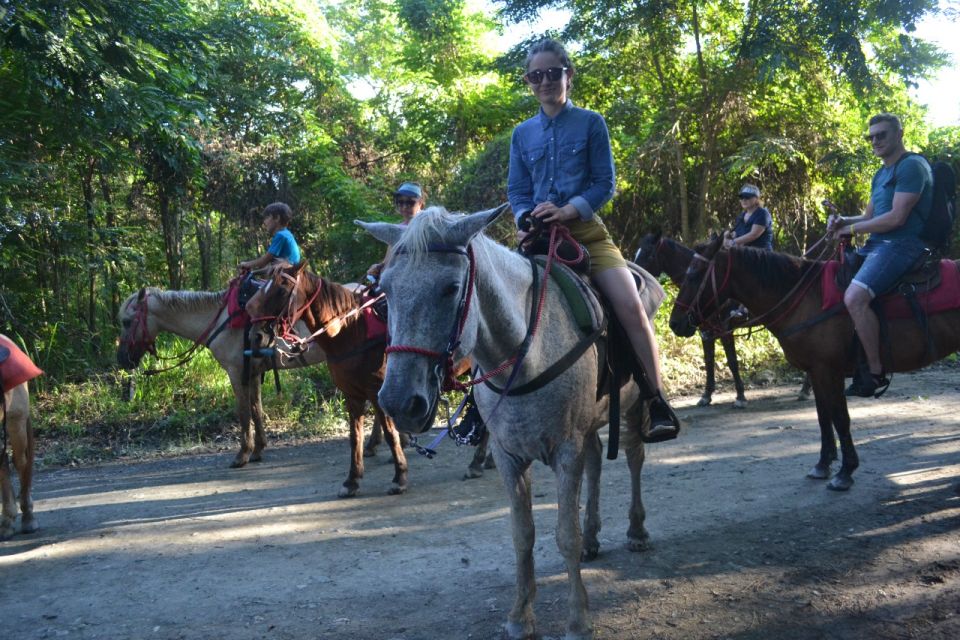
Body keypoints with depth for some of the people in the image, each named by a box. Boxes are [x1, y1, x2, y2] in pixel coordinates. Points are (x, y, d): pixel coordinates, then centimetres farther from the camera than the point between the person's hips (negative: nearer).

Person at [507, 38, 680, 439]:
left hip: (586, 231, -3)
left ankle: (658, 402, -11)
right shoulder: (522, 134, 12)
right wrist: (526, 219, -11)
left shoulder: (591, 123, 4)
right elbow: (517, 191, 10)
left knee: (630, 306, -20)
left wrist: (570, 210, -19)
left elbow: (605, 183, -2)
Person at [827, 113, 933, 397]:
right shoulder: (881, 174, 21)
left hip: (902, 245, -11)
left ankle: (876, 373, -21)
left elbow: (896, 217, -19)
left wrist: (850, 229, -10)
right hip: (876, 245, 11)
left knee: (854, 297, -32)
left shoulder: (912, 166, -10)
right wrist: (842, 221, 1)